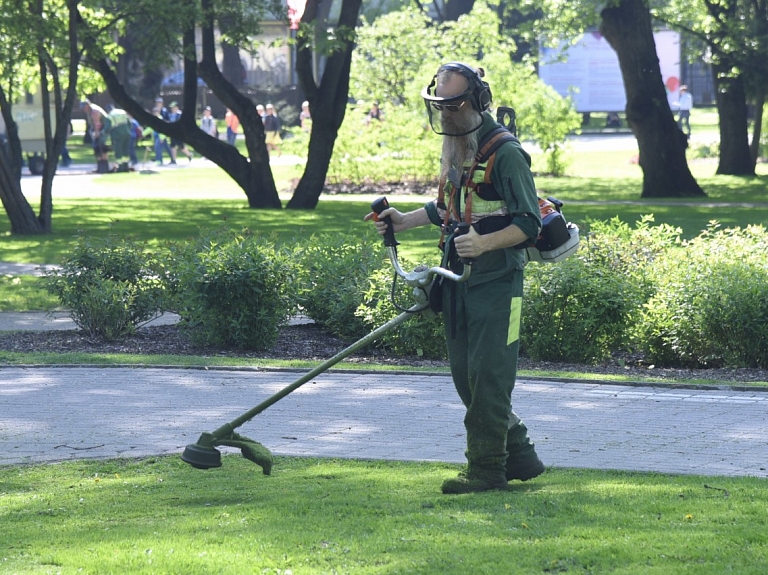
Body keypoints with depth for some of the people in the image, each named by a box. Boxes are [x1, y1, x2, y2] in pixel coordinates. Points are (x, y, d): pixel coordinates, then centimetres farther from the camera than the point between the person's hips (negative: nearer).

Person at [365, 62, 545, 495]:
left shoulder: (506, 153, -14)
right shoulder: (454, 149, 14)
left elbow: (529, 223, -15)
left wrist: (485, 243, -29)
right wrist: (404, 220, 16)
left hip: (497, 283, -9)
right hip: (459, 281, 9)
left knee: (487, 376, -8)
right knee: (466, 376, 10)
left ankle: (487, 469, -1)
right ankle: (520, 456, 20)